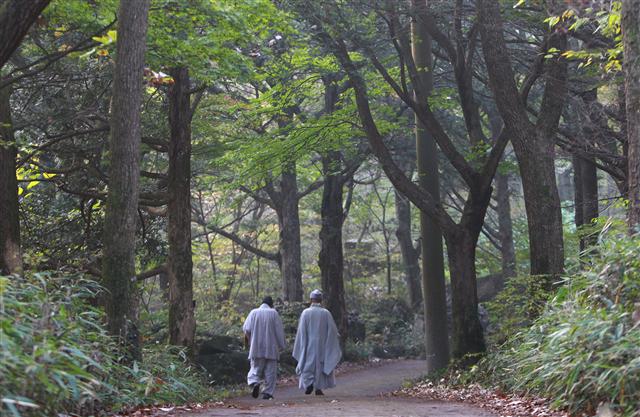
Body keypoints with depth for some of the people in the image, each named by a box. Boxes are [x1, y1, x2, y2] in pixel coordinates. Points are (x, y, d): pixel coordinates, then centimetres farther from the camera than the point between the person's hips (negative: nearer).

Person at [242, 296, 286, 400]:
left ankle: (254, 383, -18)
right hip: (271, 348, -1)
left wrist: (249, 340, 13)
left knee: (256, 368, 9)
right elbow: (279, 331, -1)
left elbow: (246, 329, -3)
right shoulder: (273, 313, -1)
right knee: (270, 371, 7)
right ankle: (268, 392, 2)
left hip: (256, 348, 1)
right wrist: (281, 345, 8)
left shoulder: (254, 312, 2)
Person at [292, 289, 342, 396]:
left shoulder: (305, 313, -6)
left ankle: (308, 384, -11)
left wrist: (302, 346, 4)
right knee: (320, 364, 9)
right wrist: (337, 337, 22)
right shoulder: (326, 313, -5)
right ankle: (319, 388, 6)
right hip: (322, 345, 1)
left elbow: (301, 331, -5)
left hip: (309, 344, -1)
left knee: (308, 364, 7)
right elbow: (332, 329, 1)